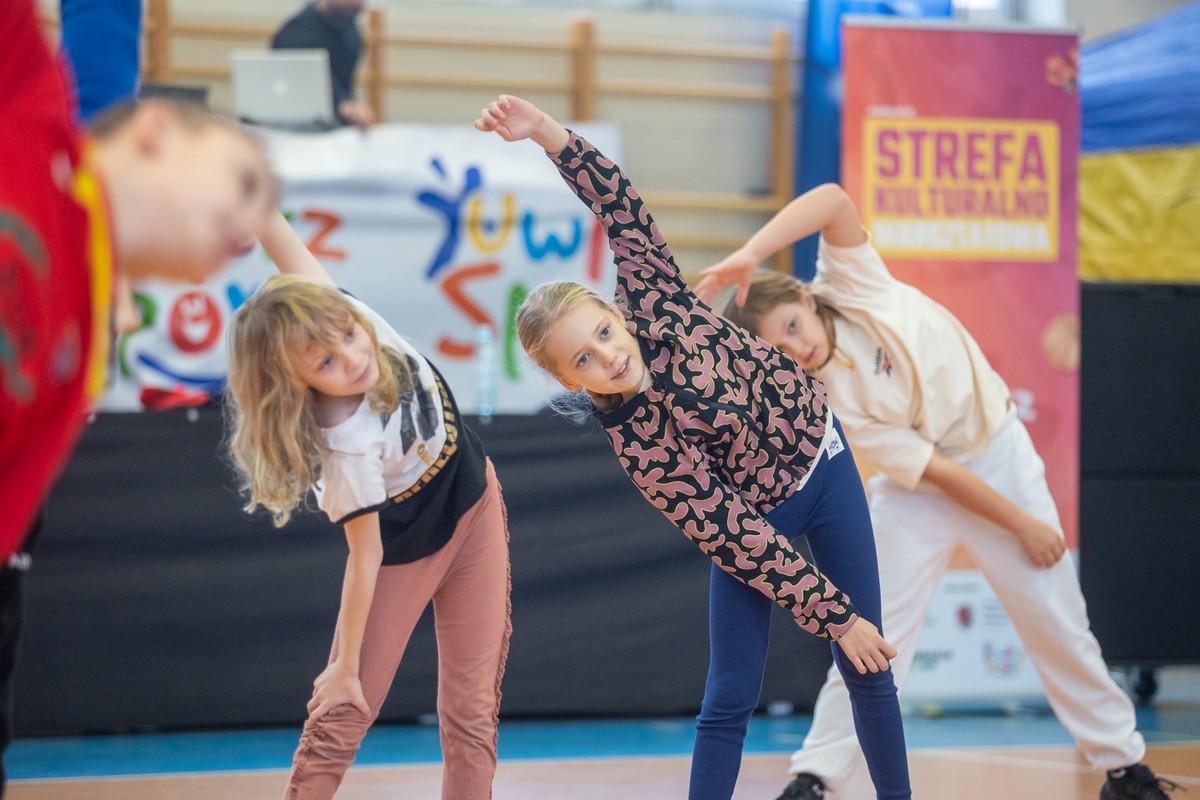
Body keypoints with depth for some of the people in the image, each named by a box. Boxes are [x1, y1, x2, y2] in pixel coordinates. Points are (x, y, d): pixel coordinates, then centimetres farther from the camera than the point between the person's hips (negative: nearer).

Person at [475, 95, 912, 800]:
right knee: (730, 697, -7)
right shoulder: (639, 445, -28)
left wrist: (548, 132, -39)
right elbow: (737, 540, -26)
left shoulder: (653, 304, -20)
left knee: (869, 670, 8)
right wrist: (833, 615, -25)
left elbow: (623, 207, -23)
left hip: (822, 457, 4)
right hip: (758, 517, -4)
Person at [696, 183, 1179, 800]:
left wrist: (748, 255, -44)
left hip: (1000, 454, 2)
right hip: (921, 491, -2)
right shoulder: (822, 408, -20)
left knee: (1056, 620, 5)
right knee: (875, 632, -12)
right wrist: (1022, 525, -16)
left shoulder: (849, 283, -17)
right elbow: (934, 471, -19)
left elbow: (834, 201, -35)